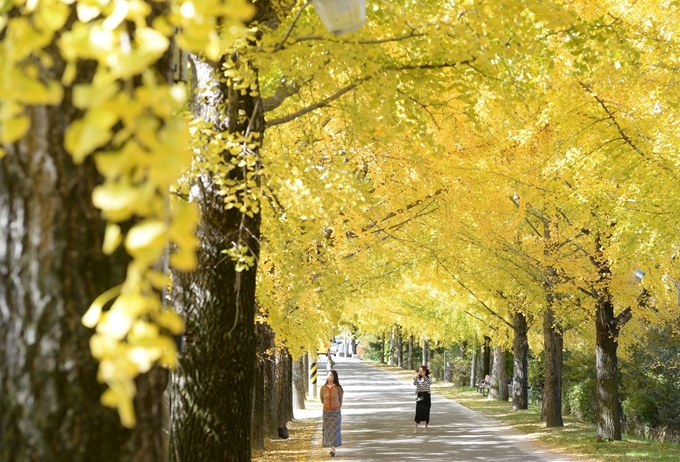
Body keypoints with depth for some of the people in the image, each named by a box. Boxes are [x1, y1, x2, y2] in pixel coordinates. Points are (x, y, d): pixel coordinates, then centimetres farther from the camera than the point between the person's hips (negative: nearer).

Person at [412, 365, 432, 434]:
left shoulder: (428, 378, 2)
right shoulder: (417, 378, 4)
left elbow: (430, 383, -22)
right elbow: (414, 383, -18)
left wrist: (424, 376, -33)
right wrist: (418, 375, -30)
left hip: (426, 396, 0)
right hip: (419, 396, 0)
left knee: (426, 412, 3)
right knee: (418, 412, -7)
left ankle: (426, 428, 13)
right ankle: (415, 429, -4)